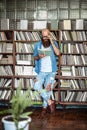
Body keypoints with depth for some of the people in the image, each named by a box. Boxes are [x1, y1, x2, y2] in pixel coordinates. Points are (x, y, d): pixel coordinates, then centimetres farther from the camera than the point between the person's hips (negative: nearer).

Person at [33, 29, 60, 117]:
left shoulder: (54, 43, 3)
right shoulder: (37, 45, 5)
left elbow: (57, 53, -15)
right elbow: (35, 57, 8)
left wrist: (51, 42, -17)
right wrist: (39, 56, -14)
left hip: (51, 71, -1)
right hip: (41, 71, 1)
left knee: (48, 87, -18)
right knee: (36, 86, -21)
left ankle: (45, 106, 1)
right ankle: (50, 102, -8)